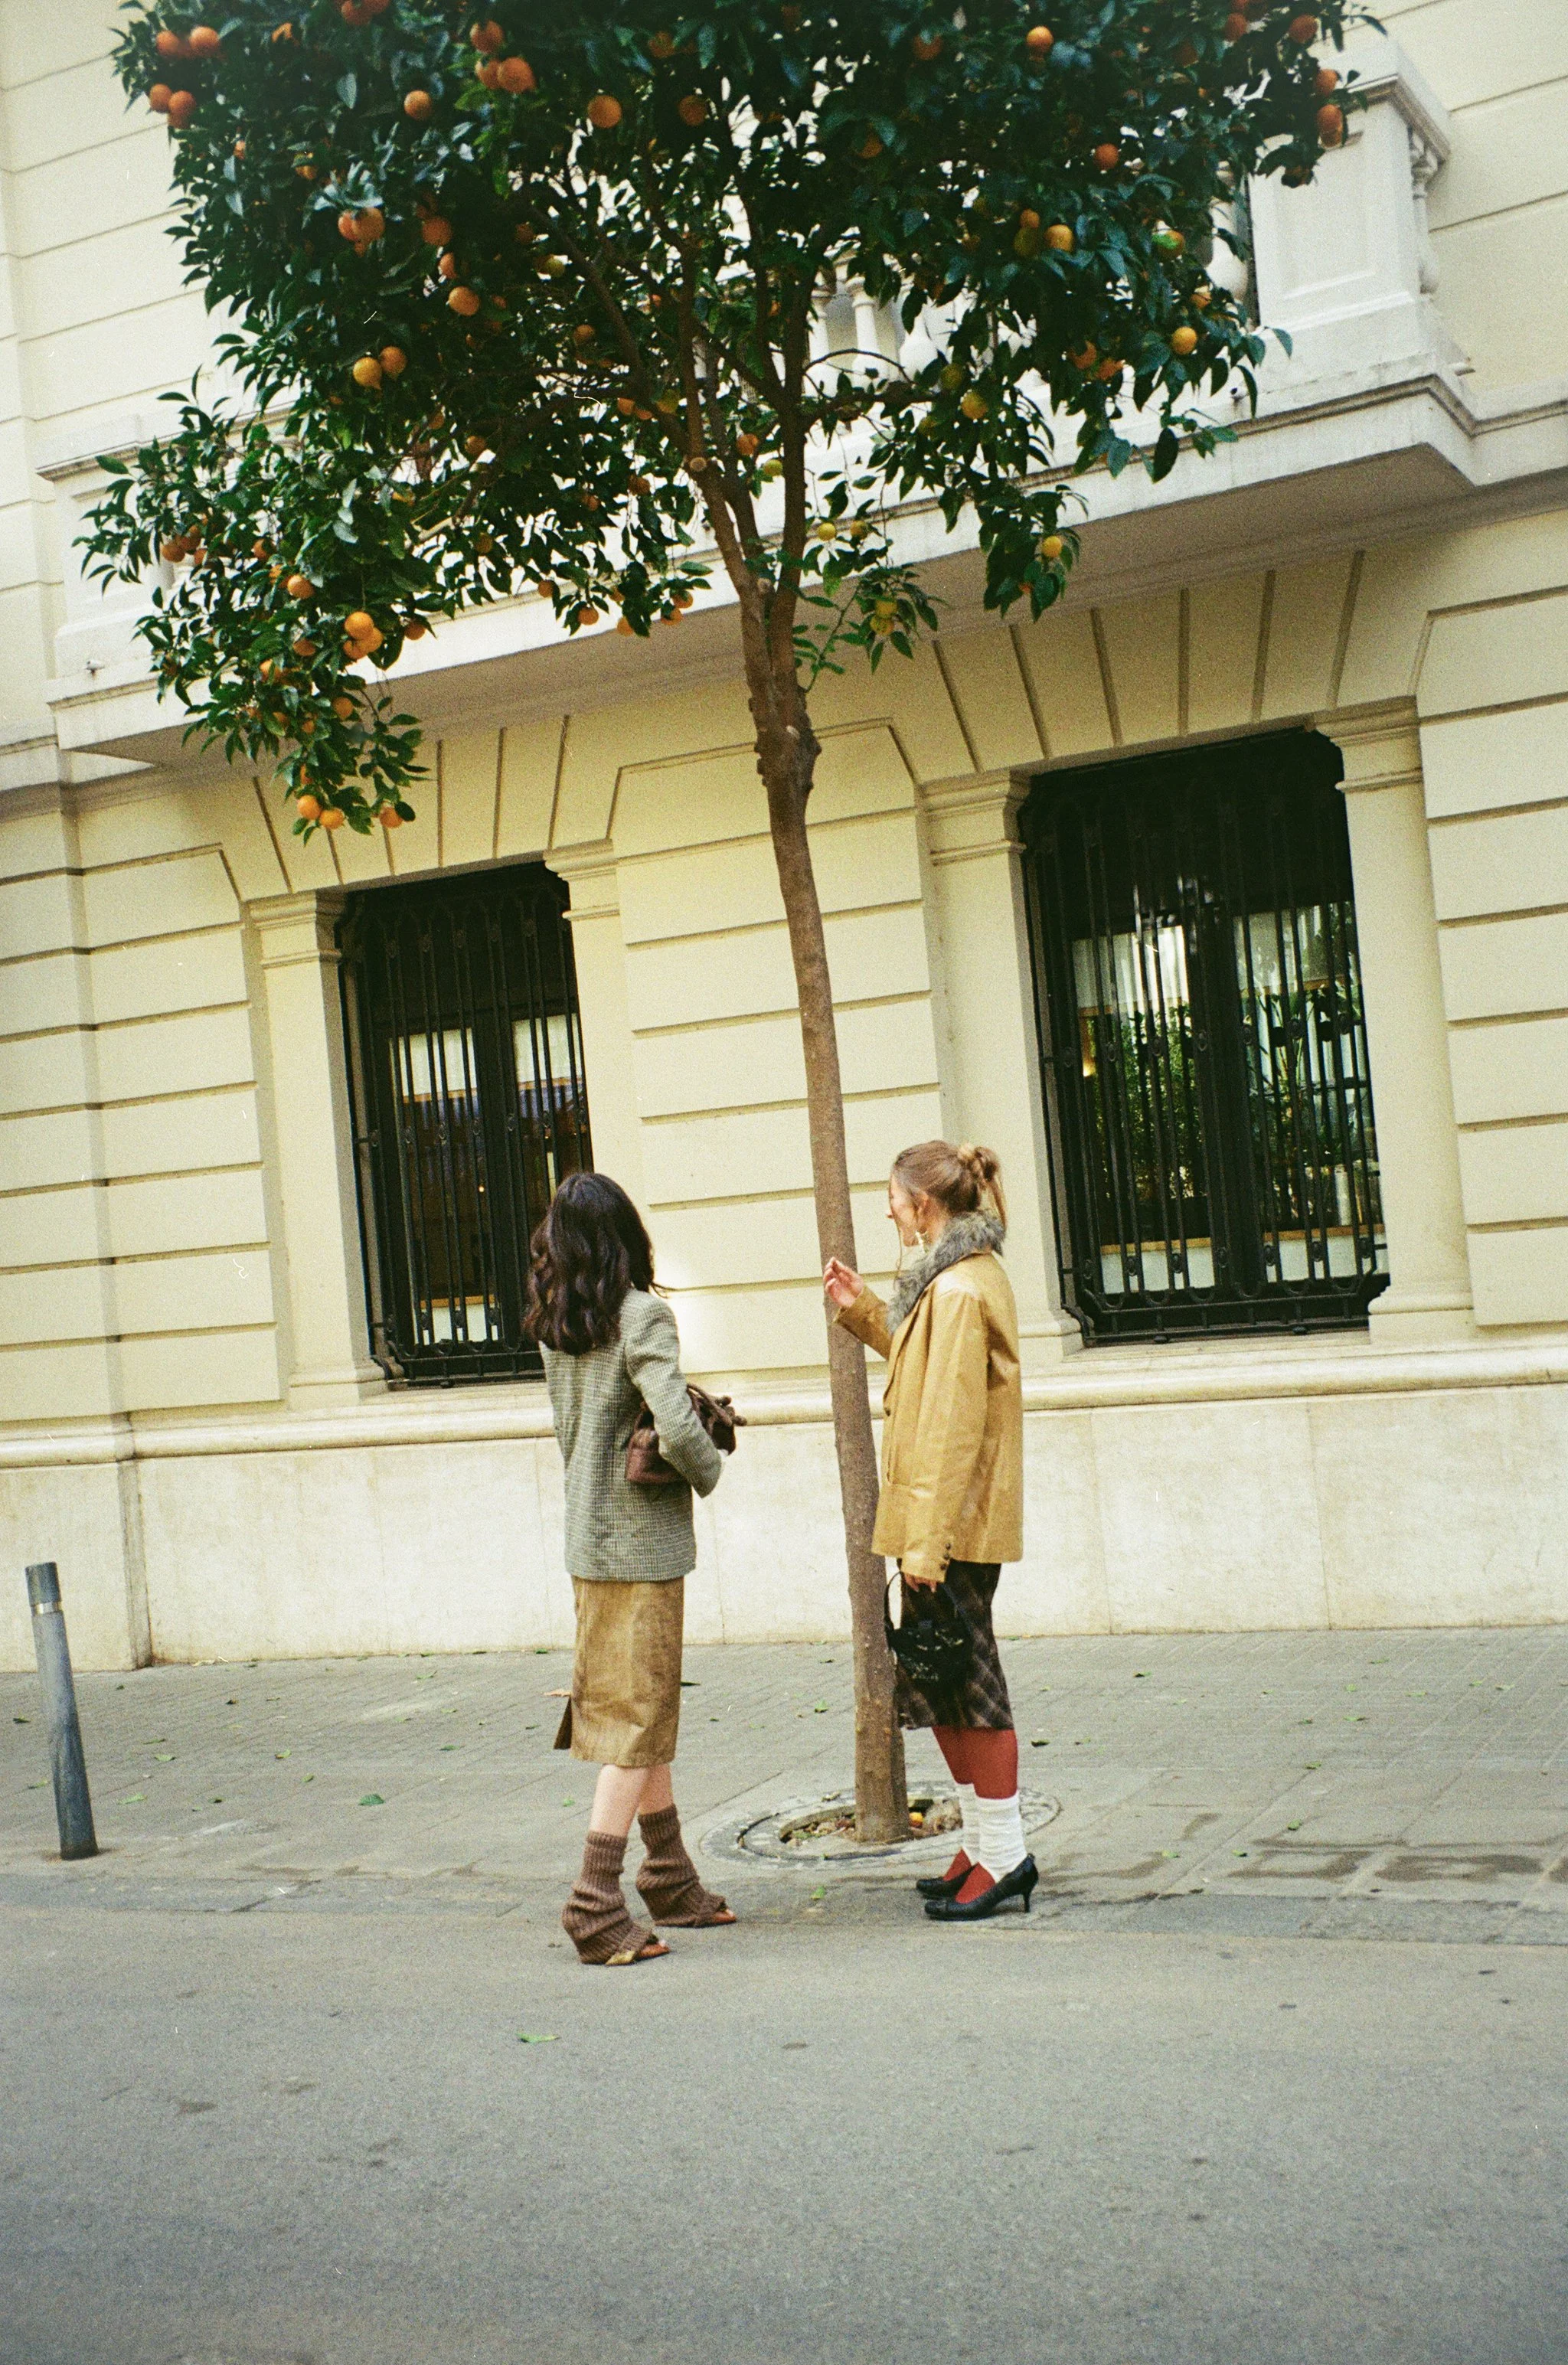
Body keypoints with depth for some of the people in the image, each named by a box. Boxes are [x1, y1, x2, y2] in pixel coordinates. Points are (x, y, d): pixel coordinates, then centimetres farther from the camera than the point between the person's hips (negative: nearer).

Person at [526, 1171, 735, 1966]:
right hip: (641, 1541, -7)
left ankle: (672, 1883, 25)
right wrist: (709, 1472, -5)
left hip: (590, 1538, 7)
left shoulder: (554, 1326, 6)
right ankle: (597, 1901, -4)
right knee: (636, 1722, -2)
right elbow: (678, 1428, -26)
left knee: (643, 1713, 16)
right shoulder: (640, 1315, -15)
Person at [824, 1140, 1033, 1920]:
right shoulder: (972, 1275, 14)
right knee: (944, 1679, 14)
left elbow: (951, 1426, -22)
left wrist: (925, 1539, -22)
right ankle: (986, 1846, 23)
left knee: (964, 1681, -3)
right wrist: (863, 1311, 23)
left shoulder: (956, 1290, -18)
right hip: (961, 1521, 10)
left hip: (954, 1521, -10)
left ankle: (1004, 1856, 6)